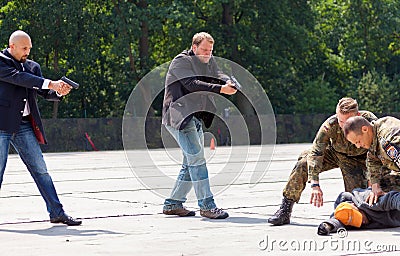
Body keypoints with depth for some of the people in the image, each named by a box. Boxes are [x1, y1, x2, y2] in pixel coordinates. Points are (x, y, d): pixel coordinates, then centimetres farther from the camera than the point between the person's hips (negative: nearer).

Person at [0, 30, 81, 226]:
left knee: (40, 170, 4)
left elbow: (45, 93, 14)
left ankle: (57, 212, 5)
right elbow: (18, 77, -18)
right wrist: (50, 84, -23)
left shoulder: (32, 67, 16)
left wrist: (59, 91, -9)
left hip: (24, 125, 6)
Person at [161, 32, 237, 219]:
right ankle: (206, 205, -18)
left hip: (195, 117, 9)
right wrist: (220, 89, -35)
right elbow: (193, 84, -25)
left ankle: (173, 204, 18)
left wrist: (228, 82, -25)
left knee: (191, 162, 10)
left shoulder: (208, 61, 15)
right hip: (178, 116, -9)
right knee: (196, 157, -16)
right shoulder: (181, 62, -11)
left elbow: (216, 75, -1)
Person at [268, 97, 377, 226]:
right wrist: (315, 185, -40)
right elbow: (315, 153, -31)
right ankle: (285, 211, -12)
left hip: (359, 158, -1)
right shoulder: (330, 125, -33)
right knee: (303, 164, -20)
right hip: (334, 152, 1)